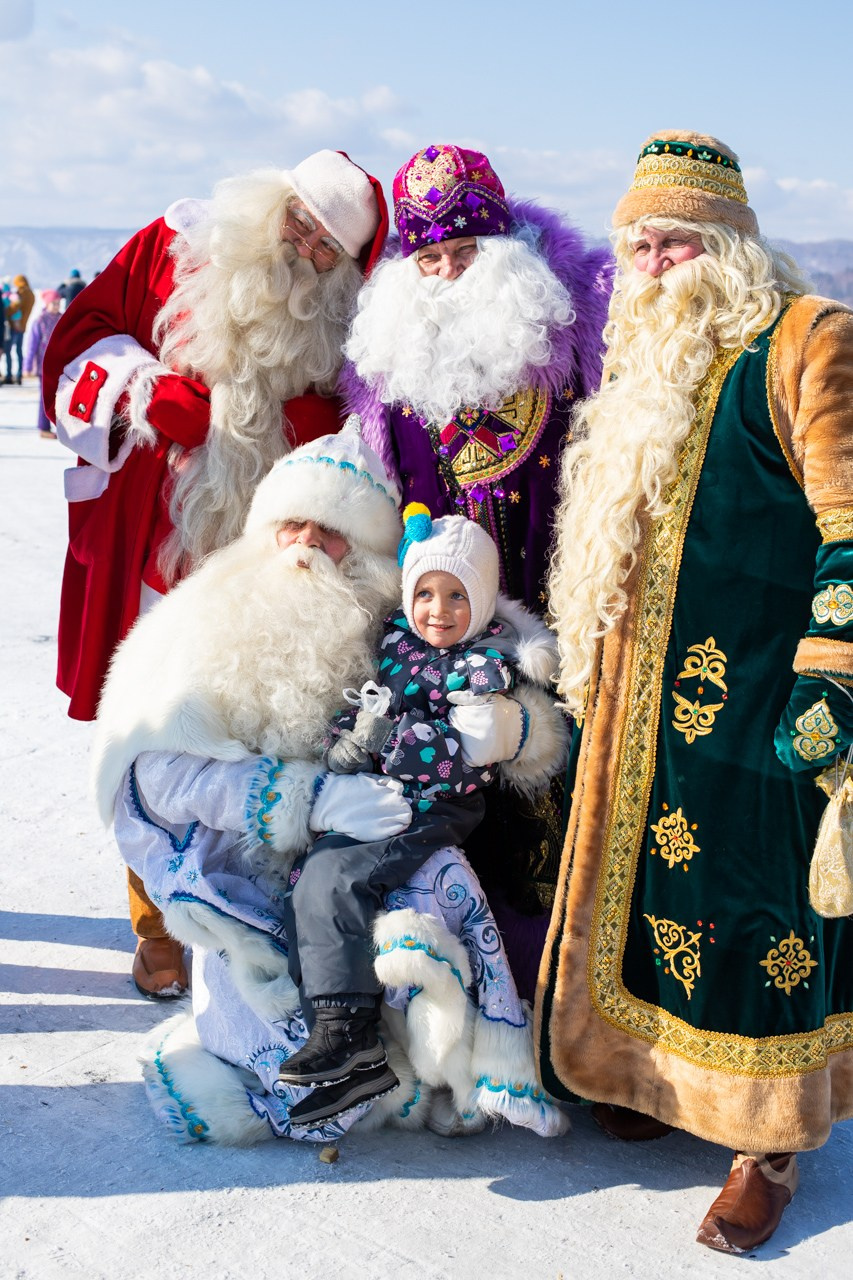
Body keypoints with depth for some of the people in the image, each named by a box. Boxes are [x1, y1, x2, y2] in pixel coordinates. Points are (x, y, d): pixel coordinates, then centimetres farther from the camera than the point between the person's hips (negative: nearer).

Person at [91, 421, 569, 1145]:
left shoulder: (383, 631, 5)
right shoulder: (208, 624, 0)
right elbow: (160, 767, -12)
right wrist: (314, 798, -23)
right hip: (246, 876, -2)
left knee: (442, 877, -30)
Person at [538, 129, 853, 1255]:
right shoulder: (651, 365, 19)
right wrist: (592, 691, 25)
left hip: (756, 703, -8)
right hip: (651, 705, 8)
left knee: (762, 903, 0)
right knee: (658, 878, 15)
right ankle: (670, 1080, 33)